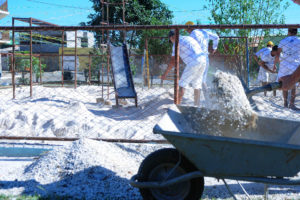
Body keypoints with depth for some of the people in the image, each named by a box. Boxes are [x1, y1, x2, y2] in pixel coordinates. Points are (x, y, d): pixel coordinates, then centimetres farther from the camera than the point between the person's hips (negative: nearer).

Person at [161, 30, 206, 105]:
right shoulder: (188, 38, 27)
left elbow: (172, 61, -1)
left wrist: (165, 74, 6)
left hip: (194, 62, -8)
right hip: (203, 60, 8)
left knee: (182, 84, 0)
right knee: (197, 84, 15)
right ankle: (197, 105, 17)